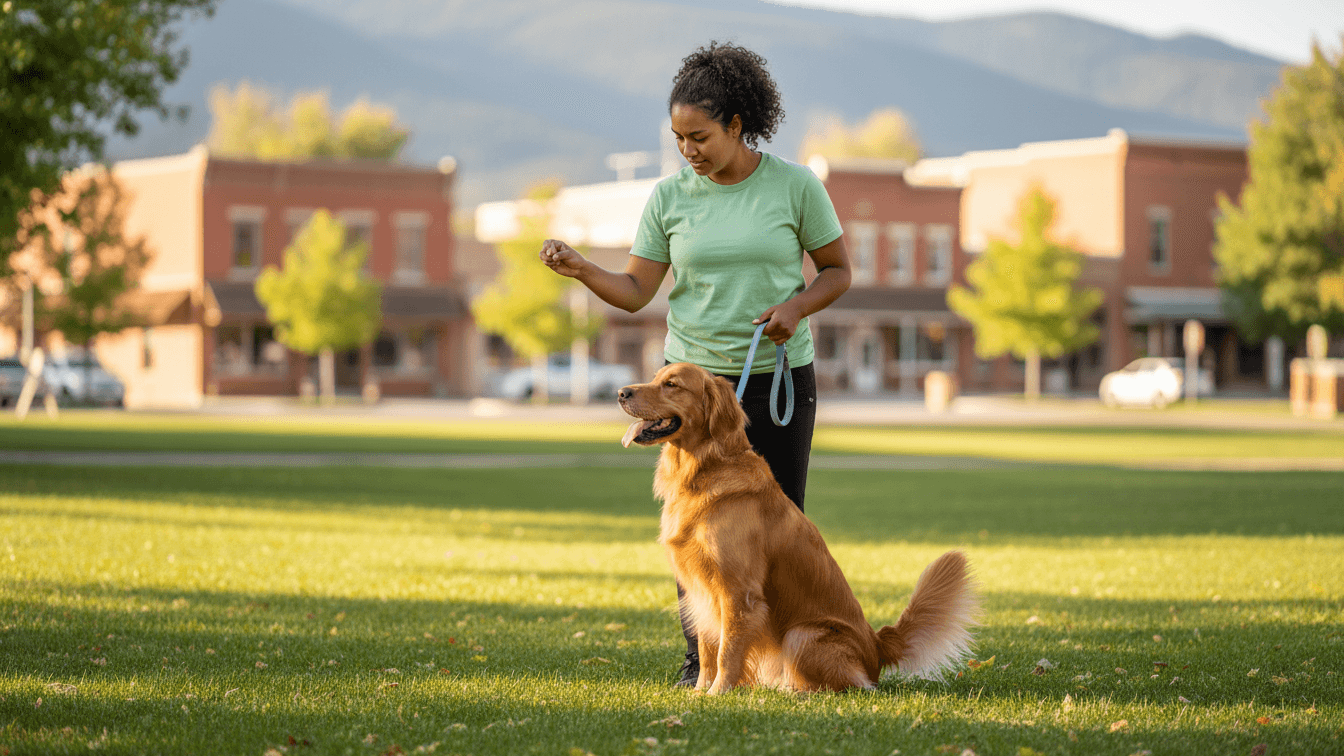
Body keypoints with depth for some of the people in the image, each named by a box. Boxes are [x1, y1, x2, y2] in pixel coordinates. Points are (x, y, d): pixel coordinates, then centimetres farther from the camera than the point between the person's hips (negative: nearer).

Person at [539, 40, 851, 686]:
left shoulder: (795, 184, -4)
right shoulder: (670, 196, 0)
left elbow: (837, 271, 4)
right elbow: (635, 291, 0)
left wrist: (797, 305, -15)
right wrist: (580, 269, -18)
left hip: (780, 376, -1)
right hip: (695, 376, 1)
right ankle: (701, 660, 10)